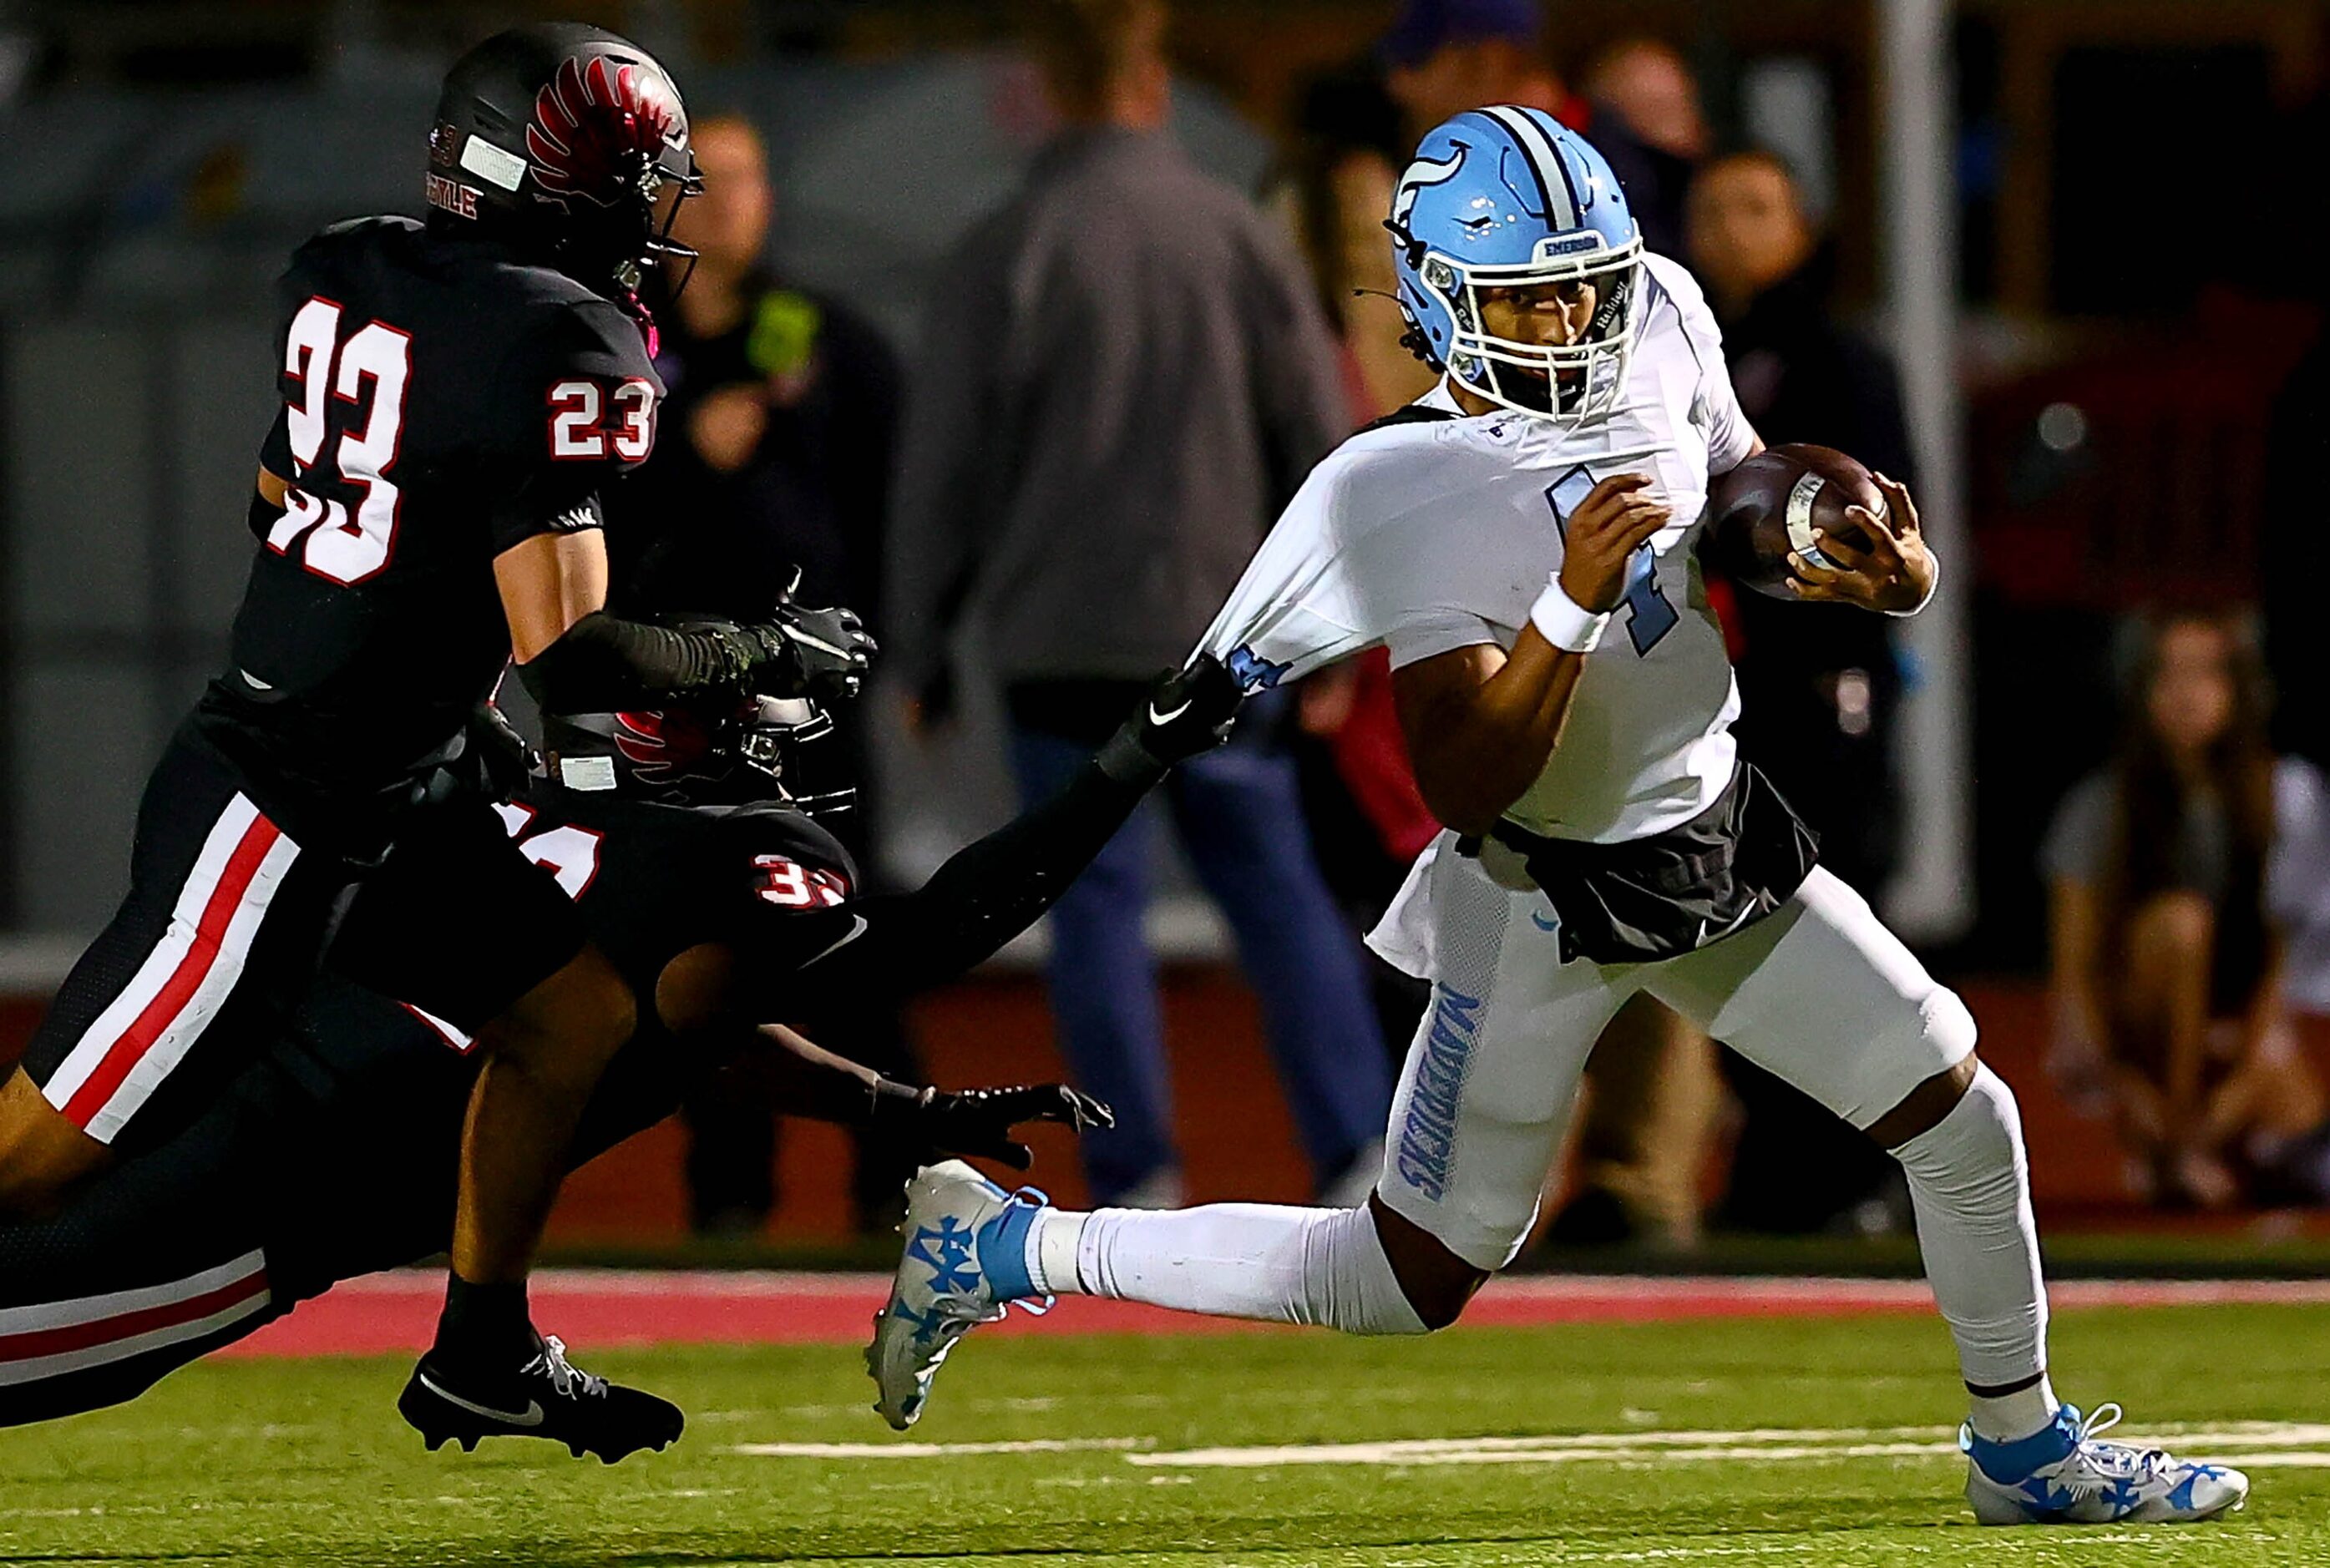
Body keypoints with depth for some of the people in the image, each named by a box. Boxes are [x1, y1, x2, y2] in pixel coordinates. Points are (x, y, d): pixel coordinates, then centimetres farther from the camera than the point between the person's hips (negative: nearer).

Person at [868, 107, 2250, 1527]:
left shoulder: (1660, 322, -7)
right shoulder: (1412, 498, -25)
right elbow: (1465, 789, -29)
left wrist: (1891, 571, -6)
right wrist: (1572, 601, -38)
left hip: (1717, 831, 6)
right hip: (1550, 899, -6)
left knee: (1967, 1122, 8)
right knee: (1414, 1283, -1)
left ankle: (2024, 1447, 30)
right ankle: (1008, 1246, 10)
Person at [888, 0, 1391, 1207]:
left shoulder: (1003, 256, -5)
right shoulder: (1239, 237, 3)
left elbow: (941, 469, -3)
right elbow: (1318, 440, 7)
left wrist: (919, 649, 7)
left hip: (1065, 642, -2)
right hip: (1224, 634, 2)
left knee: (1097, 903, 3)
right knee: (1277, 890, 9)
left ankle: (1137, 1177, -1)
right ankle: (1357, 1147, -1)